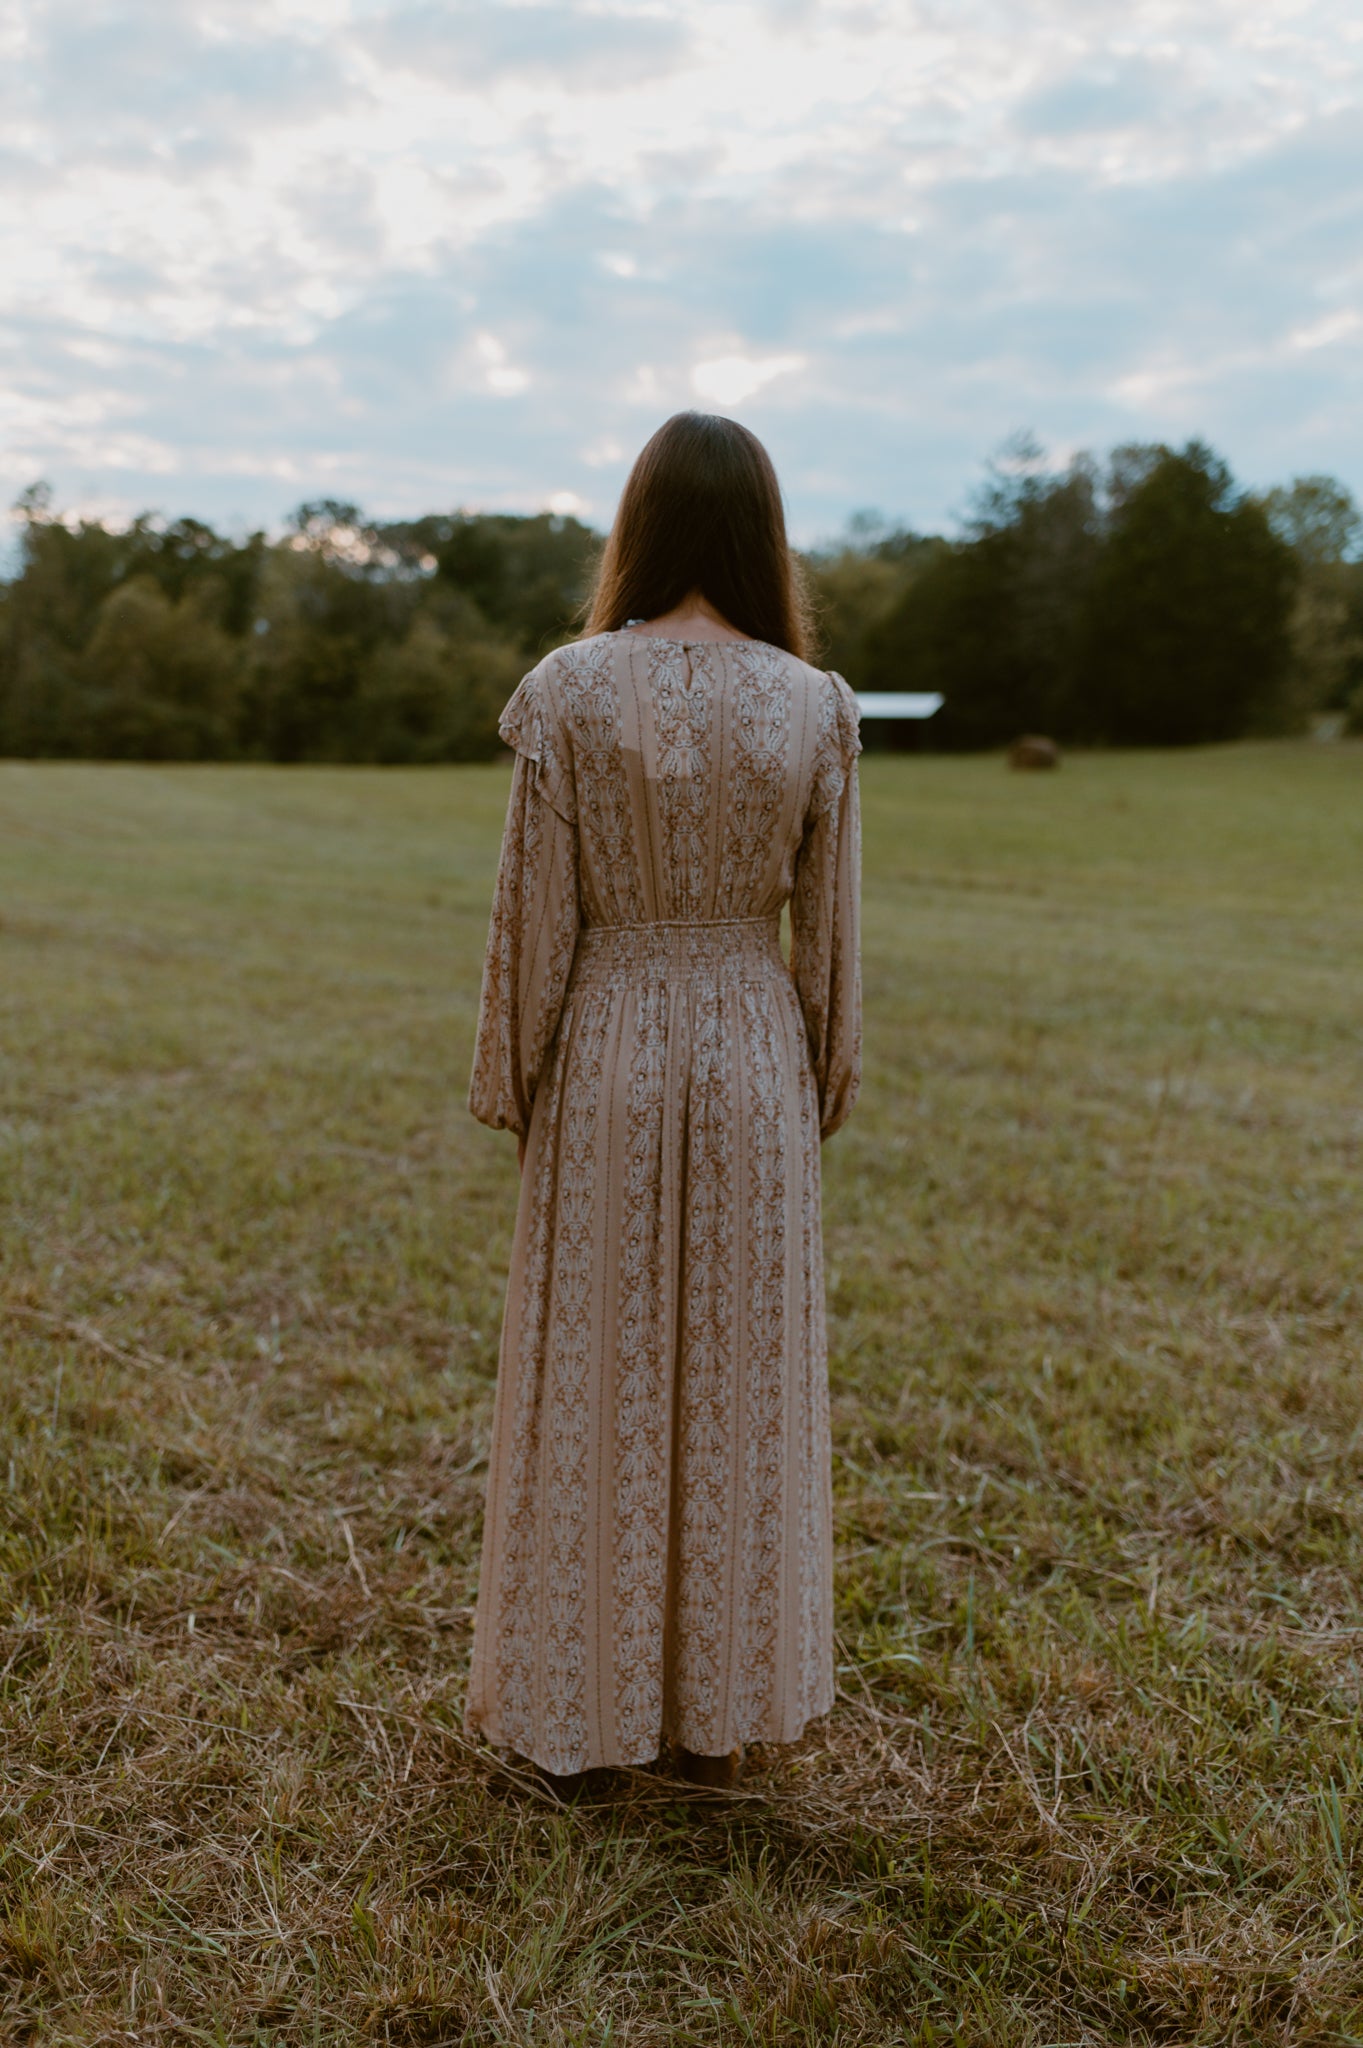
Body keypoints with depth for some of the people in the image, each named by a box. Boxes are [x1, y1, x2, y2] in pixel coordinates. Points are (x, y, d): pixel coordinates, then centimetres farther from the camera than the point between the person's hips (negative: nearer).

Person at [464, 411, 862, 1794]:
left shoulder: (567, 692, -9)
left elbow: (536, 911, -7)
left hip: (607, 1058, -1)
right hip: (753, 1061, 1)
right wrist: (826, 1085, 13)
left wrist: (509, 1081, 4)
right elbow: (827, 925, 0)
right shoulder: (813, 707, -4)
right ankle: (719, 1716, 27)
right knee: (739, 1383, 13)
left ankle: (574, 1704, 24)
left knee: (590, 1381, 11)